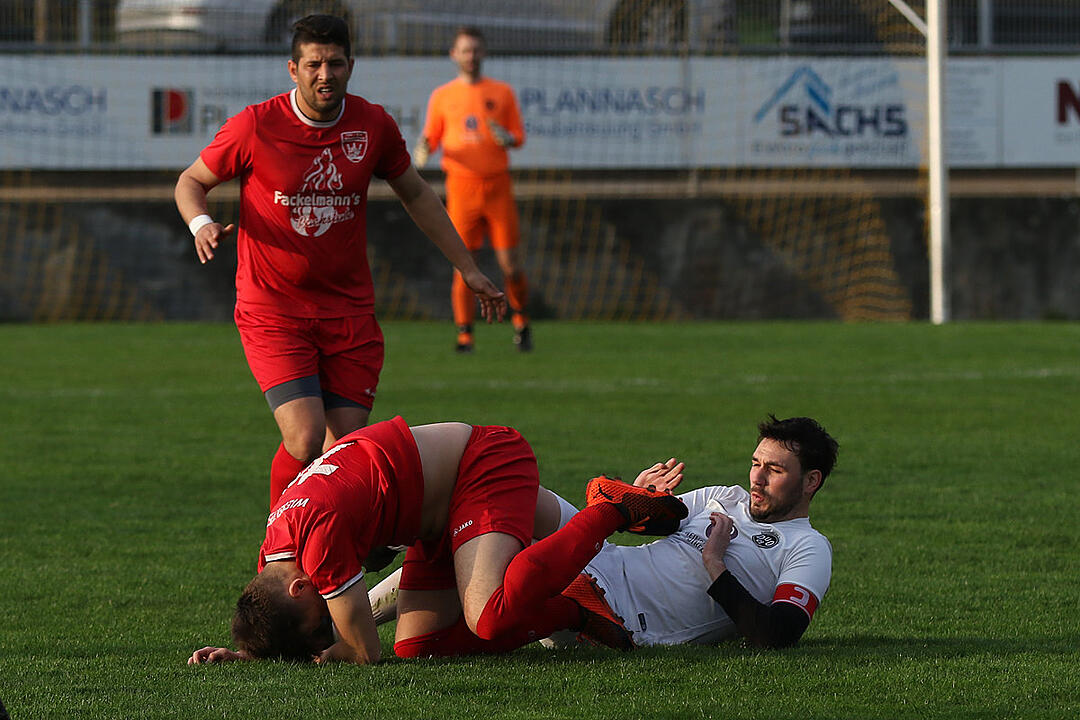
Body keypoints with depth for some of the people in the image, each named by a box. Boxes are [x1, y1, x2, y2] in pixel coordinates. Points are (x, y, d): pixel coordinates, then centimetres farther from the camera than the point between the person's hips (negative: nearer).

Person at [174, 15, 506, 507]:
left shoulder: (373, 125, 0)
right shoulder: (255, 126, -10)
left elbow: (415, 194, 17)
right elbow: (192, 180, 5)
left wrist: (468, 269, 18)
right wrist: (200, 223, -17)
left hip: (349, 311, 4)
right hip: (272, 313, -3)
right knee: (304, 441, -19)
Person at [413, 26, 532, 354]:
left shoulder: (502, 93, 8)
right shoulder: (441, 96, 8)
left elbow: (519, 137, 9)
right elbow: (430, 138, 11)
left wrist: (507, 138, -14)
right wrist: (422, 150, -12)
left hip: (498, 186, 0)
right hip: (461, 188, 0)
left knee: (510, 265, -3)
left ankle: (520, 320, 21)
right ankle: (464, 336, 1)